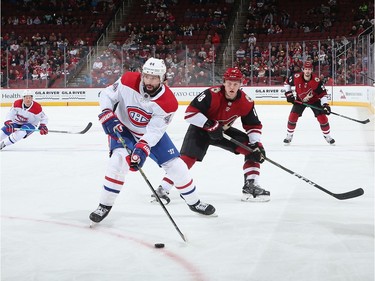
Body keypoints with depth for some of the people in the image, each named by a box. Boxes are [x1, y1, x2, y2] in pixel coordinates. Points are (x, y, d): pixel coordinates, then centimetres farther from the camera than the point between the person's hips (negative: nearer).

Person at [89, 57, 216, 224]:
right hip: (122, 128, -1)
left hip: (152, 132, 1)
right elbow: (107, 95, -13)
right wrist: (108, 116, -30)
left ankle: (194, 202, 20)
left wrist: (141, 149, -42)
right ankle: (105, 205, -13)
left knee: (175, 165, -2)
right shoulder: (128, 81, -27)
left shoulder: (168, 103, -27)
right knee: (119, 160, -27)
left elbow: (154, 131, -27)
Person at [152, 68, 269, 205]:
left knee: (251, 148, -8)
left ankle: (251, 186, -4)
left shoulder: (246, 102, -15)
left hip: (223, 131, 5)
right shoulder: (211, 94, -30)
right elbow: (190, 112, -32)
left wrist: (257, 145, -17)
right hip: (200, 128, -5)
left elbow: (254, 126, -3)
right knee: (186, 159, -21)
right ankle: (162, 189, -14)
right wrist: (210, 125, -36)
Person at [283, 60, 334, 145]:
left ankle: (327, 136, 11)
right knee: (293, 116, -11)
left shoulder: (316, 81, -29)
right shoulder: (296, 77, -24)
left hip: (314, 100, -1)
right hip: (299, 100, 1)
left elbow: (323, 93, -22)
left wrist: (325, 105, -33)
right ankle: (289, 136, 7)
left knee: (322, 117, -8)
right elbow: (287, 83, -5)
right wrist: (288, 94, -12)